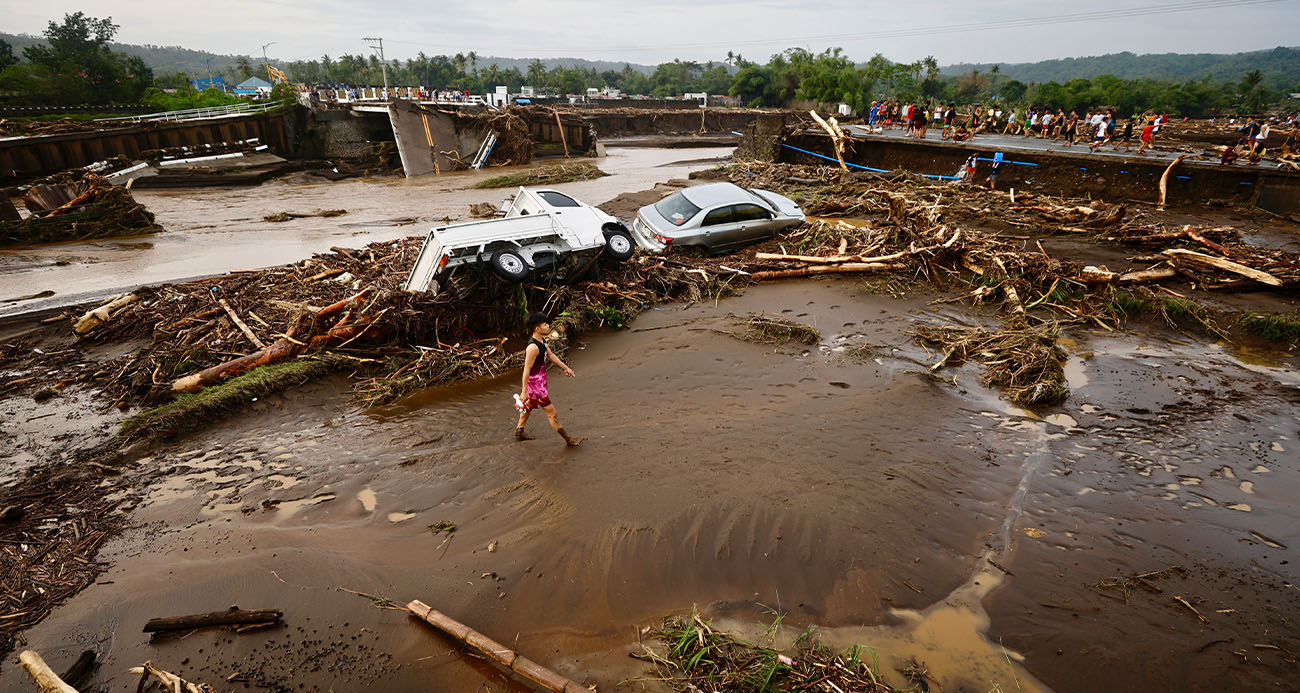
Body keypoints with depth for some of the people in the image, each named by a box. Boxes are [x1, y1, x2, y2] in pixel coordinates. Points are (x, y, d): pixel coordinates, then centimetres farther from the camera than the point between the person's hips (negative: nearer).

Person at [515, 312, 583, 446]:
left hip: (539, 381, 10)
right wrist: (524, 392, -20)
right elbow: (526, 370, -25)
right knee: (552, 413, 1)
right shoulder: (533, 347, -29)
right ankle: (568, 440, 12)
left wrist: (566, 368, 23)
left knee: (528, 406, 28)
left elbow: (551, 355, 17)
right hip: (535, 384, -10)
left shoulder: (542, 341, 1)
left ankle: (519, 431, 49)